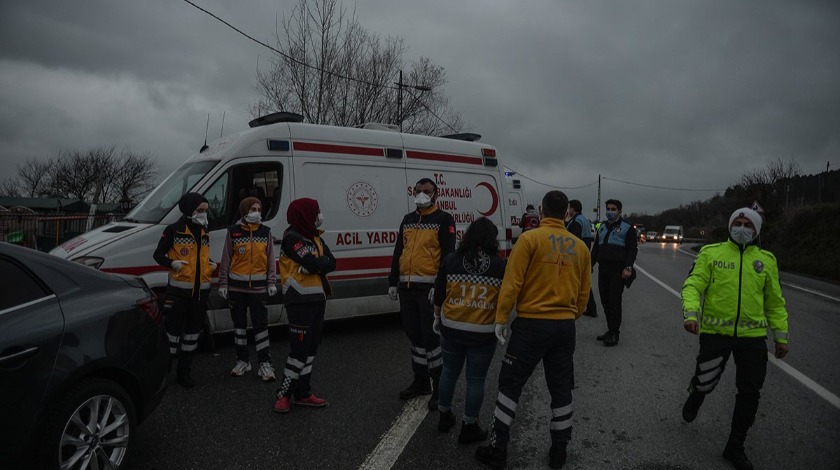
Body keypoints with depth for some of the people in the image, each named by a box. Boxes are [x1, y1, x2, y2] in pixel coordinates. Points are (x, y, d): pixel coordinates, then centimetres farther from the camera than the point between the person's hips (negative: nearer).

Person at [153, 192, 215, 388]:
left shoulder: (204, 232, 12)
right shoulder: (174, 230, -5)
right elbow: (158, 254, -2)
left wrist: (212, 265, 3)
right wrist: (172, 263, -20)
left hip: (201, 290, 6)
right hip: (179, 289, -5)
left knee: (193, 330, 11)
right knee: (173, 328, -2)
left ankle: (185, 371, 21)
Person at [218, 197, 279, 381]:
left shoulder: (266, 232, 4)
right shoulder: (233, 232, 0)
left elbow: (271, 259, 7)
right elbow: (226, 259, 3)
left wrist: (272, 282, 2)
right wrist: (223, 283, 1)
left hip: (258, 286, 0)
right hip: (236, 286, 0)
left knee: (261, 324, -1)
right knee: (239, 323, 11)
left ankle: (265, 363, 6)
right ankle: (242, 361, 24)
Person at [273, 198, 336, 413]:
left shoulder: (315, 237, 14)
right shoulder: (292, 238, -13)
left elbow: (331, 263, 2)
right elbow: (313, 264, -24)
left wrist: (316, 264, -15)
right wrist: (320, 263, -5)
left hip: (317, 298, 9)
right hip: (300, 301, -9)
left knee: (311, 348, 12)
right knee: (299, 349, -7)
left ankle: (302, 393, 20)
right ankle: (283, 394, 6)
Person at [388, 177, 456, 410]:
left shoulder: (444, 219, -3)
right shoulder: (408, 219, 16)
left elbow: (448, 254, -10)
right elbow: (398, 252, 18)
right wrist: (393, 282, 12)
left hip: (429, 286, -6)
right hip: (406, 286, 7)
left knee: (431, 336, -5)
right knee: (414, 334, 14)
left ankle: (440, 387, 6)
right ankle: (421, 381, 27)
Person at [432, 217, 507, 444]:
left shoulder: (451, 260, -2)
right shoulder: (500, 265, -6)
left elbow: (439, 294, 5)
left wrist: (437, 318, 20)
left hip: (451, 328, 3)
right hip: (483, 333, -2)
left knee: (449, 372, 20)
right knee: (475, 380, 10)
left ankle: (444, 416, 36)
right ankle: (469, 427, 21)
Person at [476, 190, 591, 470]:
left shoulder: (530, 238, -9)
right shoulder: (580, 247, 6)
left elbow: (512, 281, -13)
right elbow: (584, 293, 11)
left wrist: (501, 318, -7)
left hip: (532, 324, -4)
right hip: (565, 326, 4)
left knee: (510, 385, 7)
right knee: (561, 390, 15)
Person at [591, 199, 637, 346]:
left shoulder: (627, 228, 0)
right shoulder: (602, 228, 19)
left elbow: (633, 249, -6)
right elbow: (596, 248, 21)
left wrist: (628, 267, -17)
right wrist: (590, 265, 12)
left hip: (618, 270, -6)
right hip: (603, 269, 6)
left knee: (614, 301, -8)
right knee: (605, 301, 7)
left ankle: (614, 333, -2)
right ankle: (610, 330, 17)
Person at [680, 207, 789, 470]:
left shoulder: (766, 260, 8)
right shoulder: (711, 253, 0)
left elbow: (774, 302, 14)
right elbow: (693, 285, -8)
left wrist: (781, 336, 12)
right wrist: (691, 313, -24)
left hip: (753, 335, 2)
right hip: (715, 331, -2)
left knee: (749, 394, 3)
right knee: (705, 382, 8)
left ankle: (735, 448, 21)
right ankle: (695, 398, 47)